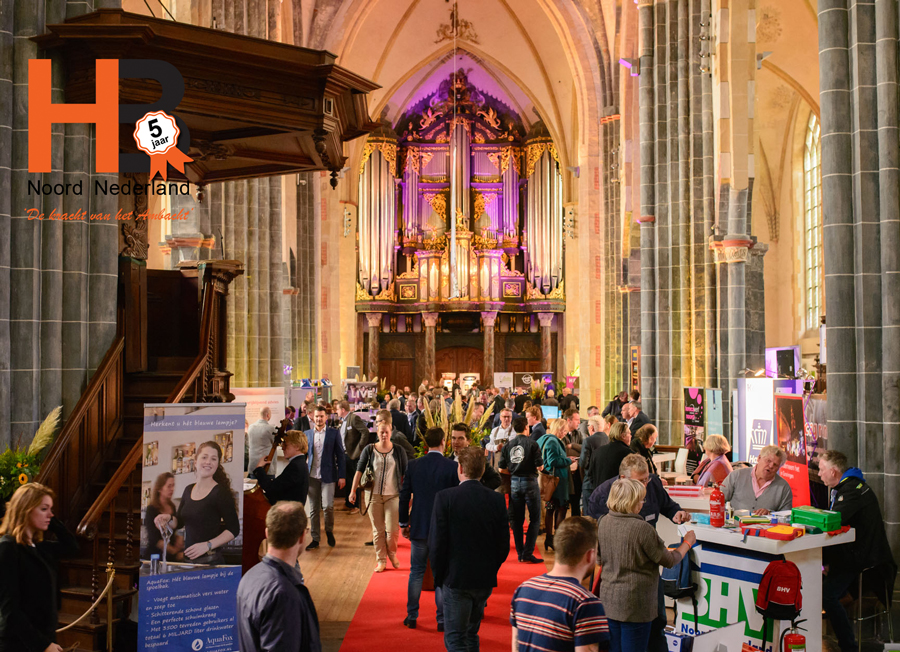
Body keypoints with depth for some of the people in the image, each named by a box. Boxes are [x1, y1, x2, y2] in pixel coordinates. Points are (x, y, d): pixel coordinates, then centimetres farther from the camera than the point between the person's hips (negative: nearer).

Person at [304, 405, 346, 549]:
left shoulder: (334, 433, 2)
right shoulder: (307, 434, 8)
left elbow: (340, 455, 3)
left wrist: (342, 476, -3)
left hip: (328, 476, -2)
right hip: (311, 477, 2)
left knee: (328, 506, -12)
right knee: (313, 509, 5)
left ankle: (329, 530, 15)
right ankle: (315, 539, 16)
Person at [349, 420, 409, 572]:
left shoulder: (399, 451, 2)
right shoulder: (369, 450, 2)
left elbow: (406, 474, 5)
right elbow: (359, 470, 2)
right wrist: (353, 490, -3)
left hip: (393, 495, -1)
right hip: (373, 495, 1)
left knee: (392, 530, -4)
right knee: (377, 530, 7)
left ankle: (392, 554, 24)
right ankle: (381, 560, 20)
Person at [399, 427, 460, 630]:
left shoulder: (413, 465, -4)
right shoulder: (452, 466, -10)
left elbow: (404, 496, 1)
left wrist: (403, 523, 12)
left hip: (419, 527, 2)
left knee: (416, 572, 13)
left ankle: (412, 617, 19)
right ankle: (442, 619, 12)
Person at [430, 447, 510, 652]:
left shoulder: (445, 497, -13)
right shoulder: (497, 499, -3)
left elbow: (436, 543, -13)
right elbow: (504, 545, 1)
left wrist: (439, 576, 1)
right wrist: (490, 570, 14)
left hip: (456, 579, -4)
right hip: (486, 580, 4)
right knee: (471, 634, 22)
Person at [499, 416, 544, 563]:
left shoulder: (508, 445, 2)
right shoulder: (532, 444, -9)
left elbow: (502, 468, 2)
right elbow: (540, 466, -11)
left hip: (514, 482, 4)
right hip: (529, 481, -4)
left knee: (516, 519, 12)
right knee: (535, 518, 3)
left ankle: (520, 553, 15)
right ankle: (528, 553, -4)